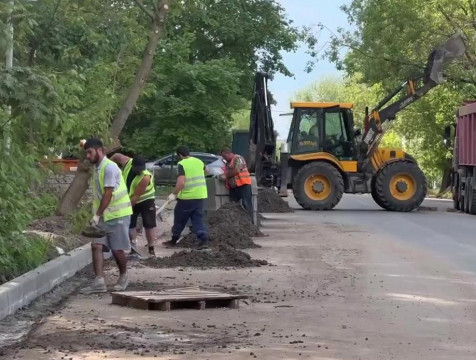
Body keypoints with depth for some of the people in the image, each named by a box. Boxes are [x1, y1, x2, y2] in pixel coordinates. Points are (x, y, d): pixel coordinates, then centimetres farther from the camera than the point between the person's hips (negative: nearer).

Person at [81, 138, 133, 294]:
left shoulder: (110, 167, -17)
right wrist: (97, 215, 14)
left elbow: (108, 194, -22)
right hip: (103, 216, 8)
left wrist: (97, 215, -24)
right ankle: (99, 282, -11)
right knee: (96, 245, -7)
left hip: (118, 215, -8)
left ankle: (123, 277, 23)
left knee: (117, 249, 0)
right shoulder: (97, 168, 10)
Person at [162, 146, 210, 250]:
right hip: (200, 195, 5)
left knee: (179, 219, 10)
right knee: (198, 219, 9)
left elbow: (181, 183, -23)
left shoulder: (181, 164, -13)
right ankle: (204, 240, -5)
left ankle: (174, 240, 22)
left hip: (187, 196, -5)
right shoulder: (199, 162, 8)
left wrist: (174, 194, -14)